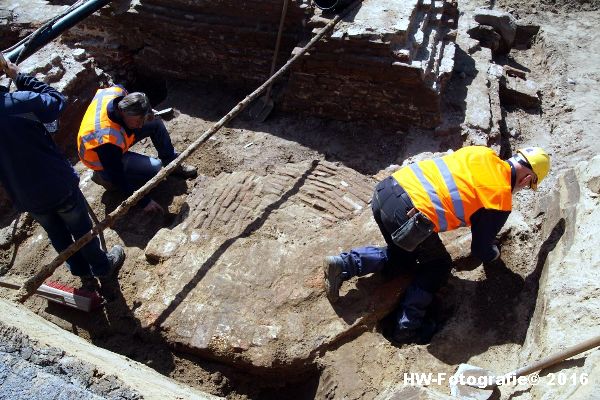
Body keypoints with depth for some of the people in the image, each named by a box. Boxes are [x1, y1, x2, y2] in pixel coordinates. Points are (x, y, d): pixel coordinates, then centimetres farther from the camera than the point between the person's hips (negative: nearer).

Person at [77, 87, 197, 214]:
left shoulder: (118, 92, -28)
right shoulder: (107, 140, -43)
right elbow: (117, 175, -32)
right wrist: (144, 202, -28)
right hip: (104, 161, -7)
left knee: (156, 123, -5)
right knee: (154, 168, -21)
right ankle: (105, 177, -3)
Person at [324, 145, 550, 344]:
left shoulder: (481, 153, 19)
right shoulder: (501, 200, 3)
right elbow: (481, 249, 14)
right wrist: (494, 255, 38)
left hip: (387, 189, 7)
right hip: (407, 216, -7)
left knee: (403, 254, 30)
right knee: (439, 266, 20)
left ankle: (343, 265, 16)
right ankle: (407, 325, 15)